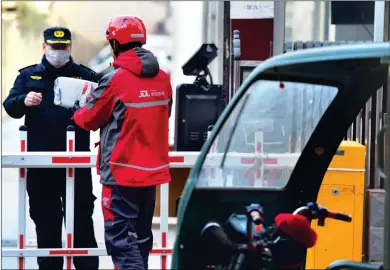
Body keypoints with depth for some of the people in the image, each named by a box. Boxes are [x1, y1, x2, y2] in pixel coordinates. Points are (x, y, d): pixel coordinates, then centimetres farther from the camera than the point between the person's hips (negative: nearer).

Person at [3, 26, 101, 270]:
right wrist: (24, 101, -20)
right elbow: (10, 107, 2)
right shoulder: (28, 75, 10)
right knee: (45, 218, 8)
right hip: (40, 160, 2)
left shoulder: (85, 75, 7)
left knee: (81, 216, 2)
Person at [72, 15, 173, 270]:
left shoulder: (115, 80, -15)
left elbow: (89, 119, -3)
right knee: (141, 235, 18)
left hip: (123, 172, -7)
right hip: (154, 170, 7)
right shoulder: (162, 78, 4)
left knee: (120, 238, -7)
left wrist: (80, 111, 19)